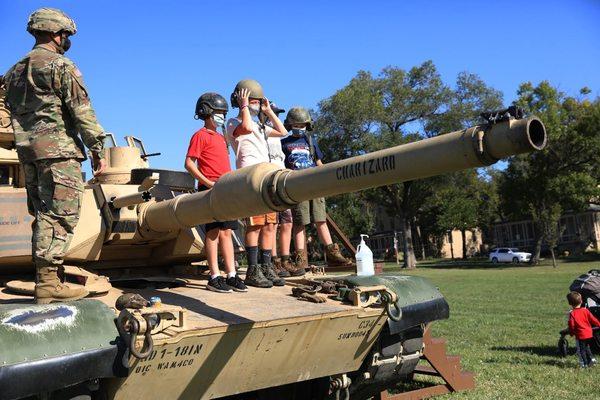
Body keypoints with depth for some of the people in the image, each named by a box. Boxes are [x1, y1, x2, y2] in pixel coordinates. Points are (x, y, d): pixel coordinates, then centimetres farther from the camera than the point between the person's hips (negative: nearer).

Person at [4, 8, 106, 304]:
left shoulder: (14, 72, 21)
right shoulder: (61, 65, -4)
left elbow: (14, 115, 17)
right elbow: (82, 112, -11)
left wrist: (27, 150, 17)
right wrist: (98, 150, -8)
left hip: (27, 152, 8)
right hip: (59, 150, -8)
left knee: (44, 216, 11)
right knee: (61, 215, -8)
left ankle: (46, 280, 12)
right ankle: (48, 283, -11)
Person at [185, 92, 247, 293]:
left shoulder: (220, 137, 22)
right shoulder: (200, 135, -2)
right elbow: (189, 164, -10)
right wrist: (208, 182, -18)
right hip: (210, 189, -8)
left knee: (227, 232, 7)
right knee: (214, 232, -7)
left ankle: (231, 276, 10)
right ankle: (214, 278, -4)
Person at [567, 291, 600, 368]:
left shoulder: (572, 313, -14)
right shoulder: (585, 310, -2)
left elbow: (571, 325, -15)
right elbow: (592, 319, 1)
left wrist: (571, 333, 1)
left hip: (580, 335, -5)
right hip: (589, 333, 5)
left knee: (580, 349, 7)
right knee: (586, 347, 26)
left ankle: (584, 363, 9)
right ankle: (591, 359, 21)